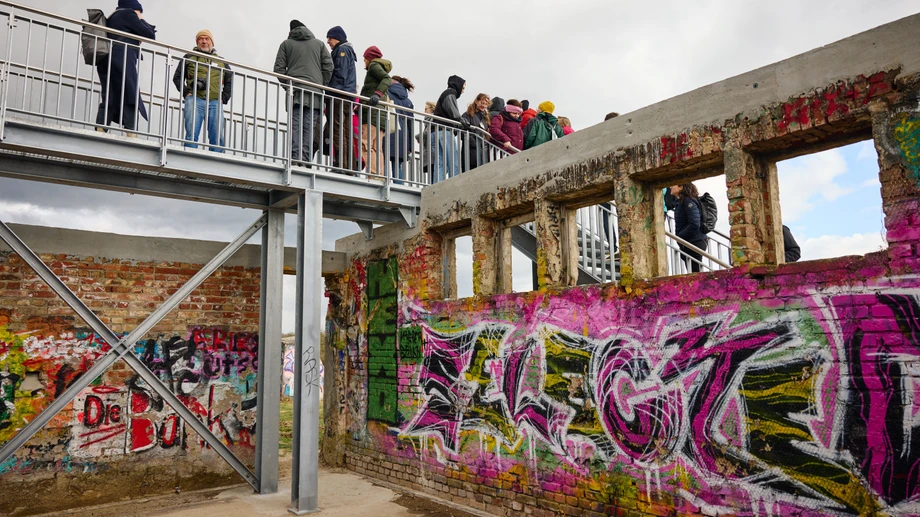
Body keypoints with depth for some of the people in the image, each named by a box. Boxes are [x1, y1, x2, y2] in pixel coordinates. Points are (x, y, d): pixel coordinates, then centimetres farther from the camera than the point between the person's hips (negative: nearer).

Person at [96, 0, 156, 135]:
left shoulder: (113, 16, 30)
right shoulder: (128, 13, 7)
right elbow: (150, 35, 4)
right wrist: (142, 21, 19)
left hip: (107, 60, 8)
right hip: (122, 59, -8)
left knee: (110, 99, -1)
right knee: (130, 99, -13)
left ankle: (99, 133, -13)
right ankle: (132, 136, -24)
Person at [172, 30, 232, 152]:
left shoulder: (221, 61, 24)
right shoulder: (189, 58, 19)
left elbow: (230, 81, 23)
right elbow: (177, 77, 16)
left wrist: (224, 98, 8)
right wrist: (186, 92, 0)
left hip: (215, 102, 2)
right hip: (195, 100, -1)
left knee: (218, 137, -7)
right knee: (191, 134, -11)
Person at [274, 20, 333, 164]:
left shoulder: (286, 44, 15)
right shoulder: (319, 43, 17)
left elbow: (279, 68, 7)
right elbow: (328, 67, 7)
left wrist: (287, 86, 13)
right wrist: (322, 86, 13)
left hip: (295, 91, 0)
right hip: (315, 93, 0)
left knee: (295, 126, -5)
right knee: (309, 127, -4)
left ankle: (295, 158, -17)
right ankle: (305, 159, -13)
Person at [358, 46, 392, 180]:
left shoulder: (374, 65, 5)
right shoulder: (381, 67, 31)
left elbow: (387, 79, -13)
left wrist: (377, 94, -28)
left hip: (373, 111, -9)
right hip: (381, 113, 9)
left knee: (365, 144, -18)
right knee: (376, 148, 5)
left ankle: (374, 175, -29)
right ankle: (380, 177, 0)